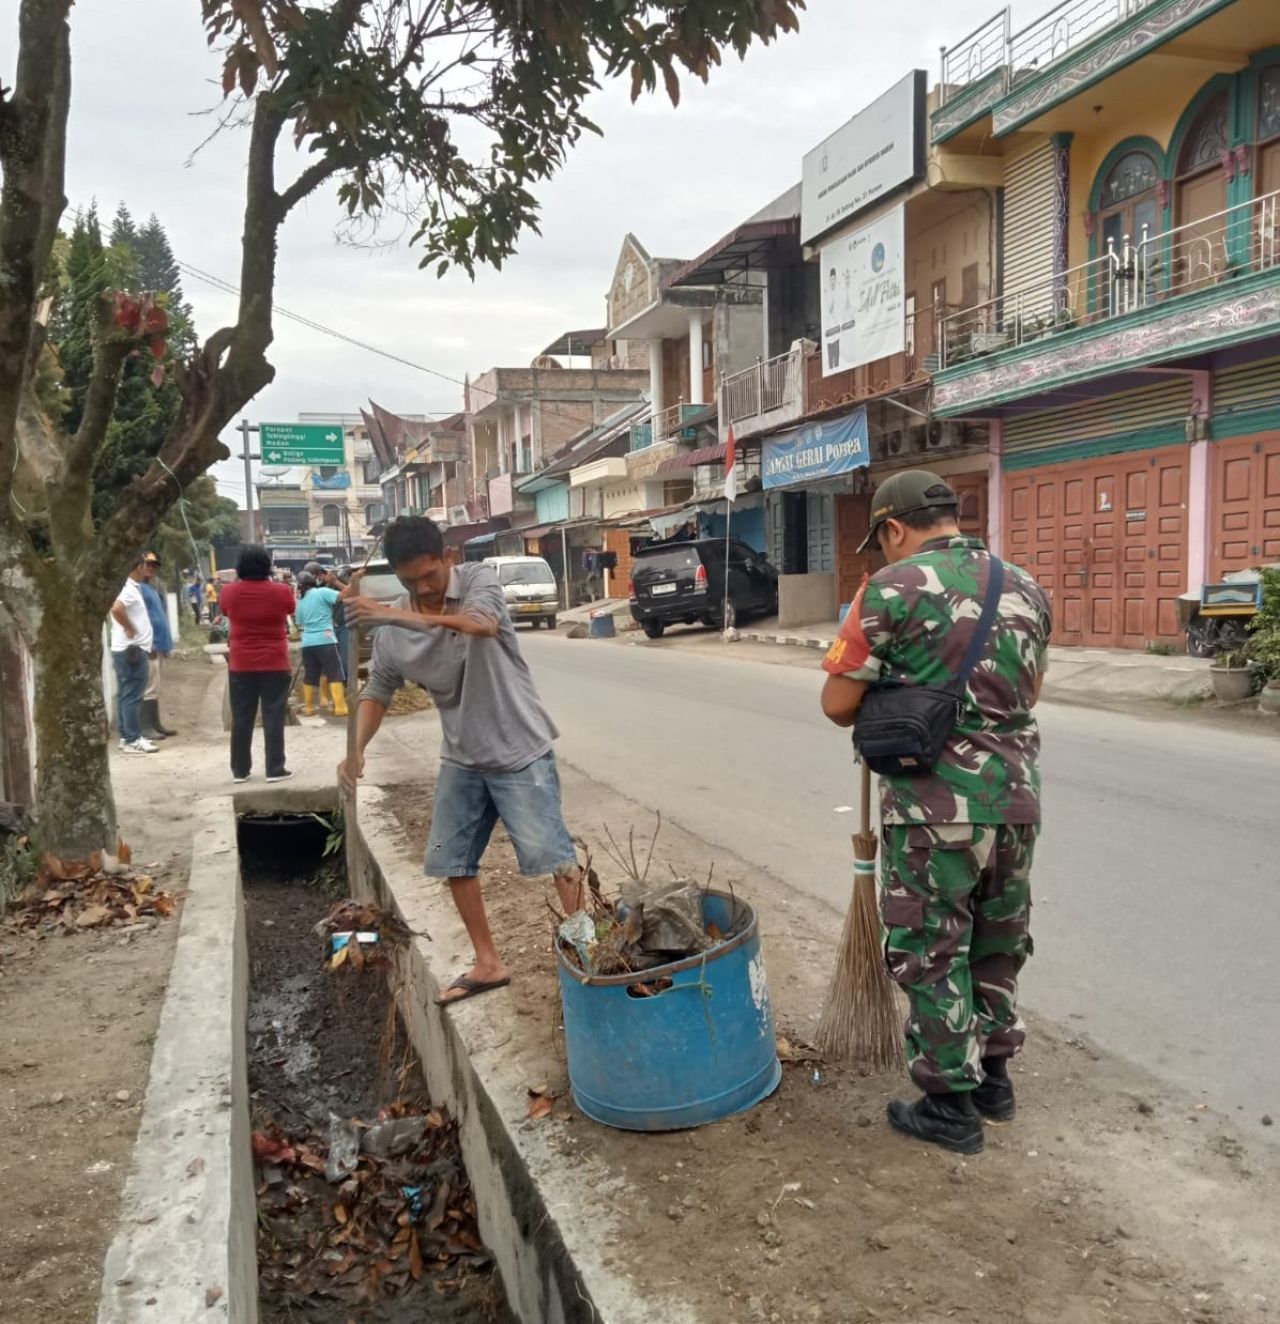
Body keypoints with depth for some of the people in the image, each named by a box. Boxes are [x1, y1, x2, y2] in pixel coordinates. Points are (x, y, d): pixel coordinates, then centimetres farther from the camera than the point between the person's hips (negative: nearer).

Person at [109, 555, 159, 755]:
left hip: (127, 649, 10)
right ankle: (133, 740, -4)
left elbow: (120, 610, 27)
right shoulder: (129, 589, -16)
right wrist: (130, 630, -21)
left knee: (124, 695, 12)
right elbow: (116, 608, -33)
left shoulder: (131, 587, 14)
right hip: (132, 649, -10)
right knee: (132, 697, -7)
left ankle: (127, 736, 18)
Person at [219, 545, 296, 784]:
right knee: (274, 718, 2)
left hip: (240, 666, 2)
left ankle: (240, 770, 15)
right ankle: (275, 769, 2)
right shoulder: (281, 591, -9)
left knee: (241, 720, 9)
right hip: (275, 665, -2)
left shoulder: (229, 592, -5)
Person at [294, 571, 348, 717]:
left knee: (309, 676, 13)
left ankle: (309, 708, 18)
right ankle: (340, 708, -7)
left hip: (307, 643, 5)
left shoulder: (300, 601, 16)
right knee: (335, 674, -2)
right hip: (325, 641, -5)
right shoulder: (322, 592, -2)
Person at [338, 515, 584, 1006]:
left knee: (551, 853, -5)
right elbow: (378, 691, 4)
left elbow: (483, 624, -39)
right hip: (461, 759, 6)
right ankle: (488, 963, 26)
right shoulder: (392, 627, -4)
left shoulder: (478, 580, -17)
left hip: (520, 750, -6)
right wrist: (356, 751, -14)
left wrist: (397, 615, -51)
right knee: (453, 861, 11)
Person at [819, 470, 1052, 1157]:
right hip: (1016, 797, 6)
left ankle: (951, 1105, 20)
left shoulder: (893, 588, -11)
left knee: (933, 953, 9)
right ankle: (993, 1076, 37)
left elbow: (837, 702, -8)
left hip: (934, 805, -6)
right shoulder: (1025, 588, 9)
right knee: (998, 945, 22)